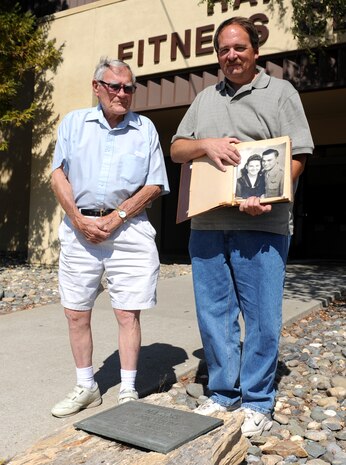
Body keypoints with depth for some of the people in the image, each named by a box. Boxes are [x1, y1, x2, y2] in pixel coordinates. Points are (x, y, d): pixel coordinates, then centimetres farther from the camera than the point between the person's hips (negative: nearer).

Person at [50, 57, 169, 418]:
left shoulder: (145, 129, 8)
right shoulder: (73, 123, 10)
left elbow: (154, 186, 2)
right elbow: (58, 175, 5)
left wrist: (114, 219, -8)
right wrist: (79, 220, -8)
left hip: (129, 227, -1)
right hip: (79, 228, 2)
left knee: (127, 314, -1)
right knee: (76, 313, 6)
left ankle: (128, 392, 14)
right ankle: (86, 387, 23)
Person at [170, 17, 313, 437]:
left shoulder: (280, 92, 7)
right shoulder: (205, 98, 20)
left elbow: (297, 155, -2)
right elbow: (176, 150, 16)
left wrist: (267, 196, -19)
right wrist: (206, 144, -6)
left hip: (260, 224, -4)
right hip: (207, 223, 5)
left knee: (261, 316, 0)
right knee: (213, 314, 9)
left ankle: (257, 402, 16)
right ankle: (223, 394, 24)